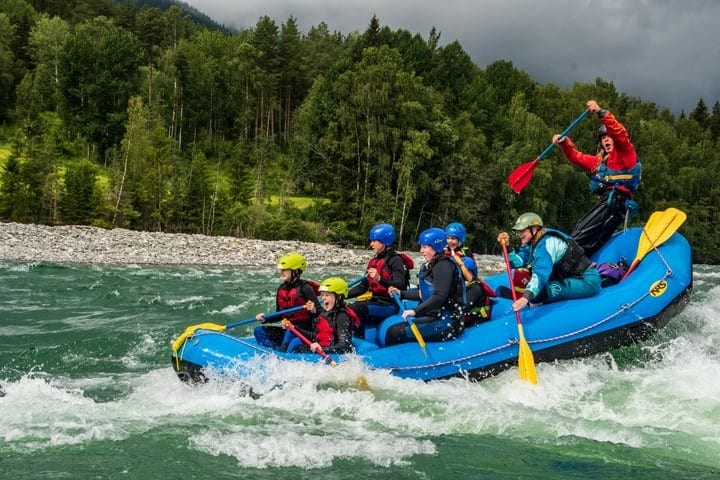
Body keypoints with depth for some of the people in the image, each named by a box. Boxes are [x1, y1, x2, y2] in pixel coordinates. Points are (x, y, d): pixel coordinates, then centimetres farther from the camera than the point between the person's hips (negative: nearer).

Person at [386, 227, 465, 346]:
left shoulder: (443, 265, -13)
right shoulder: (429, 266, 17)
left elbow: (440, 296, -24)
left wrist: (416, 311, -29)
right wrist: (401, 293, 21)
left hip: (447, 322, -10)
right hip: (436, 316, 10)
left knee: (394, 332, -20)